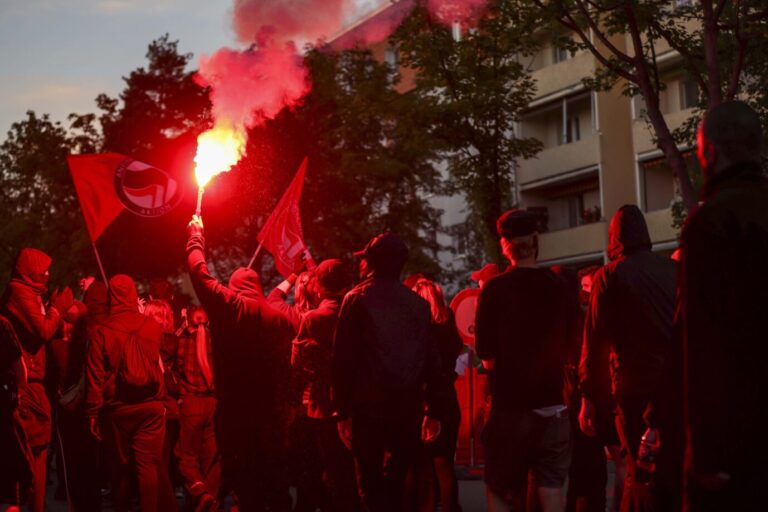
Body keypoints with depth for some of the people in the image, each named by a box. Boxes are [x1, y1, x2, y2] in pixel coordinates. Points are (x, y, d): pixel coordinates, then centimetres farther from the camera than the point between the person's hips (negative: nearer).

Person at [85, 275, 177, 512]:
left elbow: (95, 375, -6)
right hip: (150, 405, 0)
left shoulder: (102, 331, -7)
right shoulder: (153, 326, -2)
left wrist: (92, 412, -2)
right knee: (149, 463, 0)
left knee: (120, 465, 13)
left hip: (118, 408, 0)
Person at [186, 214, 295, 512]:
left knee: (245, 486, 1)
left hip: (235, 413, -4)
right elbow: (286, 367, 8)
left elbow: (200, 273, 5)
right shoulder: (279, 317, 4)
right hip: (273, 414, 4)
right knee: (275, 483, 13)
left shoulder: (228, 306, -5)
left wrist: (196, 236, 20)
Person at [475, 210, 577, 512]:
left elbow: (485, 351, -6)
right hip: (552, 401, 3)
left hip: (510, 403, -3)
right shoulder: (558, 287, 1)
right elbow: (570, 342, 12)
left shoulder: (495, 288, -10)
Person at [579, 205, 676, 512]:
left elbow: (595, 340, -6)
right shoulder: (672, 269, 7)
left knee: (641, 473, 1)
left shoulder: (609, 276, -3)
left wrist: (589, 397, -2)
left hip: (636, 386, -4)